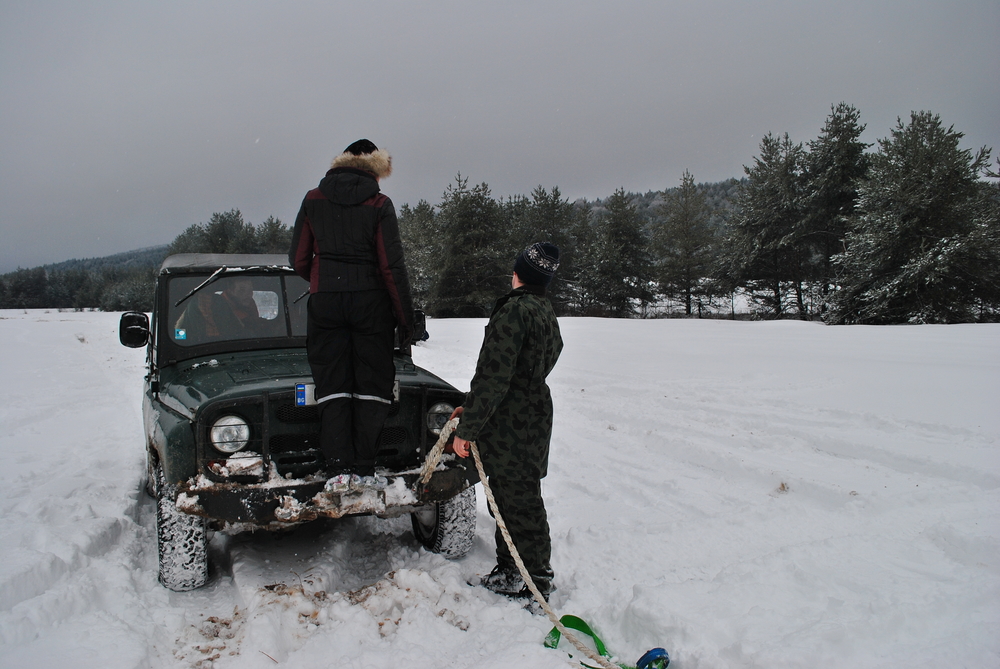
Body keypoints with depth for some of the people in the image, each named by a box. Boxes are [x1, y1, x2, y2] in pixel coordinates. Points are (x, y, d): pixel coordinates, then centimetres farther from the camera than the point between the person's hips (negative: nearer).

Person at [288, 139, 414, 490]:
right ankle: (362, 469, 7)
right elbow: (391, 266, -8)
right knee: (372, 383, 8)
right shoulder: (378, 204, -4)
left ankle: (339, 469, 3)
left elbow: (299, 259, 6)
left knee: (332, 384, 8)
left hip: (325, 301, 2)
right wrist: (405, 318, -2)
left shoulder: (314, 199, 5)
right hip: (370, 300, -2)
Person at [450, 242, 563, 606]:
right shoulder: (546, 312, 12)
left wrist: (467, 429, -17)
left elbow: (493, 375, -23)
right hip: (536, 415, 10)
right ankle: (511, 570, 32)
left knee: (517, 501, 2)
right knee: (517, 497, 19)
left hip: (511, 426, -10)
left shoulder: (514, 310, -18)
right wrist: (472, 409, 16)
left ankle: (535, 579, 15)